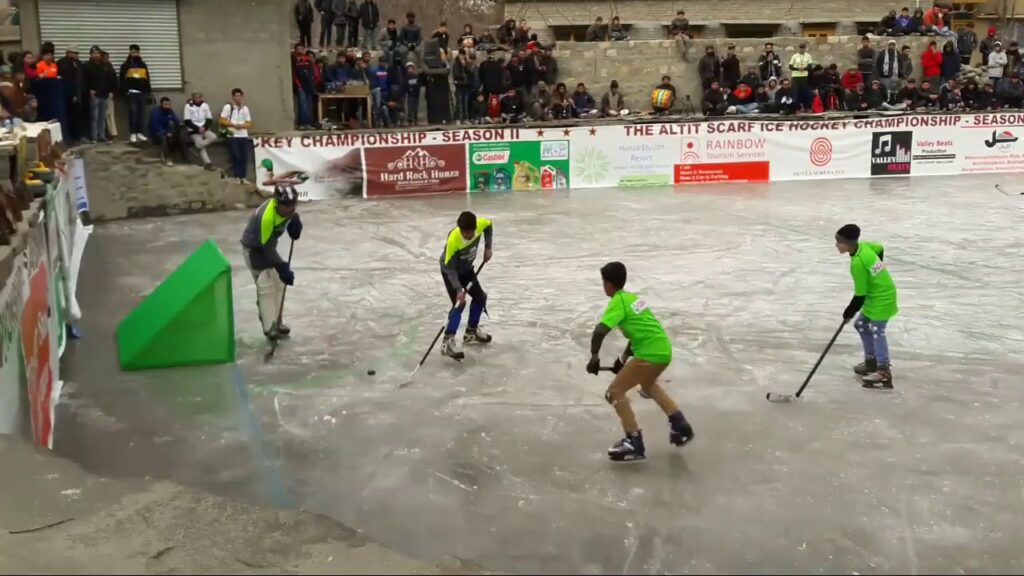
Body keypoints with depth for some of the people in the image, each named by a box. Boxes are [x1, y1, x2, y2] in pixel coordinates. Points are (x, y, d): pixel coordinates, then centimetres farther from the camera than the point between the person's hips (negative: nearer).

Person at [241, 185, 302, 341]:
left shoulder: (287, 208, -15)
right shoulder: (266, 217, -37)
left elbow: (293, 218, 9)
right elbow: (267, 247, -31)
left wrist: (295, 224, -16)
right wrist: (282, 268, -32)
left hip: (267, 245, 8)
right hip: (254, 249, -8)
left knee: (278, 284, 13)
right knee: (266, 287, -10)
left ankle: (277, 322, 25)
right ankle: (270, 328, -4)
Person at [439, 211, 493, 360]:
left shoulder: (481, 224, -25)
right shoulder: (453, 240, -39)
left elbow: (489, 225, 3)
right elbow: (450, 268, -34)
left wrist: (488, 247, -4)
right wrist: (458, 289, -42)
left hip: (466, 269, 7)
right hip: (450, 271, -7)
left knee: (480, 297, 14)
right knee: (459, 303, -20)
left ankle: (471, 332, 33)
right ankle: (448, 342, -21)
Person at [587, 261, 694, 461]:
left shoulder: (617, 302, -7)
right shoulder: (633, 297, 18)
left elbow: (600, 331, -21)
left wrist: (594, 357, -10)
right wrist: (623, 358, 24)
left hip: (650, 354, -9)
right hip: (664, 350, 9)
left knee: (615, 392, -1)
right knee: (648, 385, 36)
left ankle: (634, 442, -3)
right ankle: (680, 426, 36)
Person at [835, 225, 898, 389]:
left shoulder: (857, 263, -27)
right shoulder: (864, 246, -2)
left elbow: (860, 295, -21)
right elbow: (880, 249, 22)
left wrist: (850, 312, -8)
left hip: (881, 299, -10)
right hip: (878, 294, 10)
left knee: (876, 331, -13)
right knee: (861, 325, 16)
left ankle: (883, 371, -15)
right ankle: (871, 361, 25)